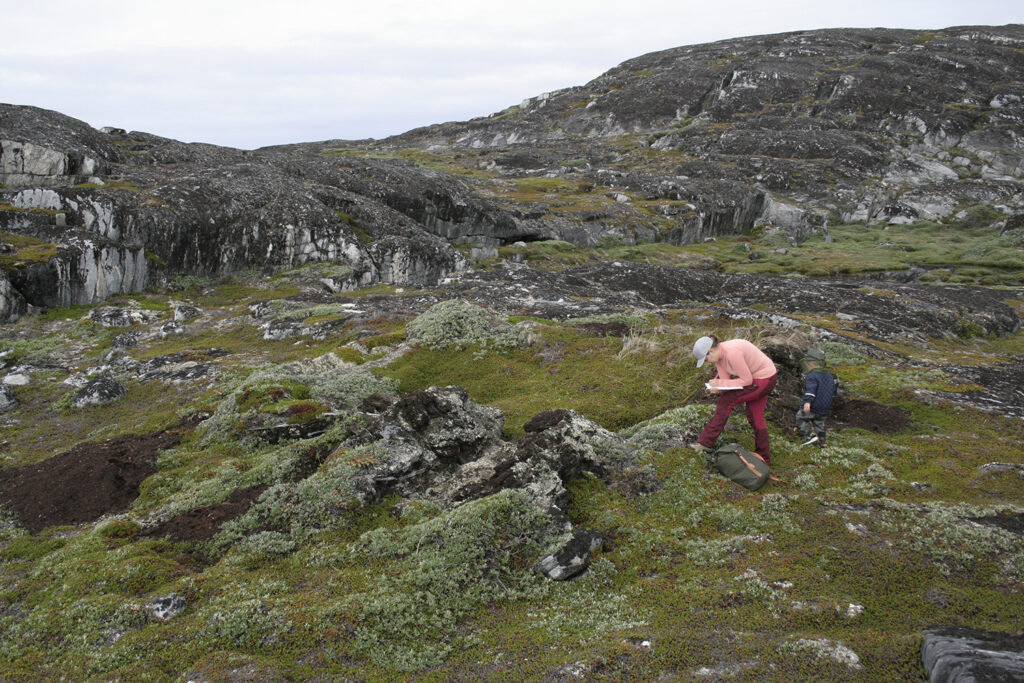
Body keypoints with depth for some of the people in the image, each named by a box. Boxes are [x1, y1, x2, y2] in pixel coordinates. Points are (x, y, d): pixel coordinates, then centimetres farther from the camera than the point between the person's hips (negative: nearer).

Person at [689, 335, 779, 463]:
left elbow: (747, 380, -23)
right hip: (755, 376, 10)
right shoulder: (718, 355, -1)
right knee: (755, 417, 16)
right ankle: (763, 456, 29)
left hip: (765, 379, -10)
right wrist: (716, 388, -21)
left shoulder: (732, 353, -30)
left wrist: (720, 383, -20)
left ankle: (706, 442, -4)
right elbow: (725, 379, 1)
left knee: (726, 401, -11)